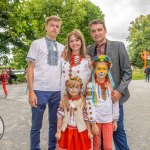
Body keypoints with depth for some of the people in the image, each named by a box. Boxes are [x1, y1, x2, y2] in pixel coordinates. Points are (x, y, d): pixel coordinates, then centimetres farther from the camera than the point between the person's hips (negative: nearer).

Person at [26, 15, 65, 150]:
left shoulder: (62, 47, 14)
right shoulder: (37, 43, 4)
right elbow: (30, 68, 0)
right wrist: (31, 91, -8)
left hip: (57, 91, 4)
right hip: (40, 90, -3)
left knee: (55, 124, 14)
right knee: (36, 125, 8)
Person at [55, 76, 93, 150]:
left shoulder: (82, 102, -6)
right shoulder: (64, 101, -4)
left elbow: (86, 118, -2)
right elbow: (60, 117, -2)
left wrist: (89, 132, -1)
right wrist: (58, 131, -2)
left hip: (80, 131, 0)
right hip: (66, 131, 1)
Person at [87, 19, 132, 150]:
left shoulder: (118, 46, -1)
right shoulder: (89, 50, 7)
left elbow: (127, 72, -2)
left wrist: (119, 90, -13)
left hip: (114, 95, -2)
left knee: (117, 129, 7)